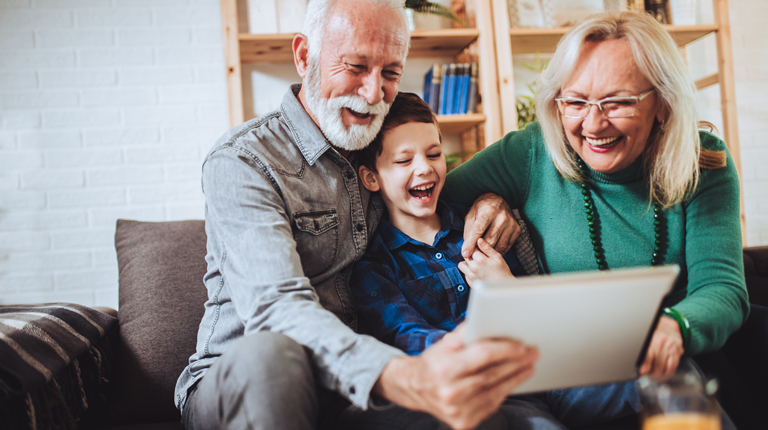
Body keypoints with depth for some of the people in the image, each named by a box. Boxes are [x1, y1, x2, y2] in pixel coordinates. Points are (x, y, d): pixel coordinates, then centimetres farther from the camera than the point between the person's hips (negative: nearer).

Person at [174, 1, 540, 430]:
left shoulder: (382, 147, 7)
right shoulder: (241, 162, -14)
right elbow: (276, 307, -28)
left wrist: (487, 197, -2)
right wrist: (407, 380, -47)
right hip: (242, 381, -3)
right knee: (268, 354, -38)